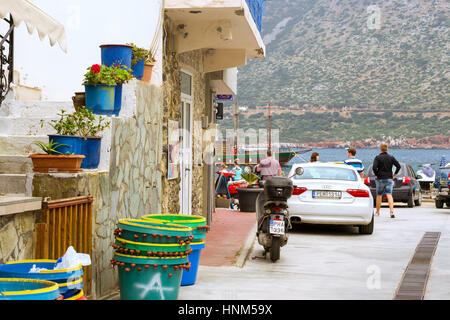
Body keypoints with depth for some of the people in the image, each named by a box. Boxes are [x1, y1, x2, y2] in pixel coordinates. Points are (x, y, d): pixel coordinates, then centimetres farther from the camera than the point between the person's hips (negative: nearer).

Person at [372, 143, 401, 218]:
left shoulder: (377, 157, -5)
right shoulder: (391, 157, 4)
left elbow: (374, 167, -18)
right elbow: (398, 166, -1)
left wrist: (376, 175, -3)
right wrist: (394, 174, 8)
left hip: (380, 179, -2)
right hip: (389, 179, 2)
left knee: (379, 196, 12)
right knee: (389, 195, -6)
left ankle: (377, 212, 22)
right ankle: (392, 212, -22)